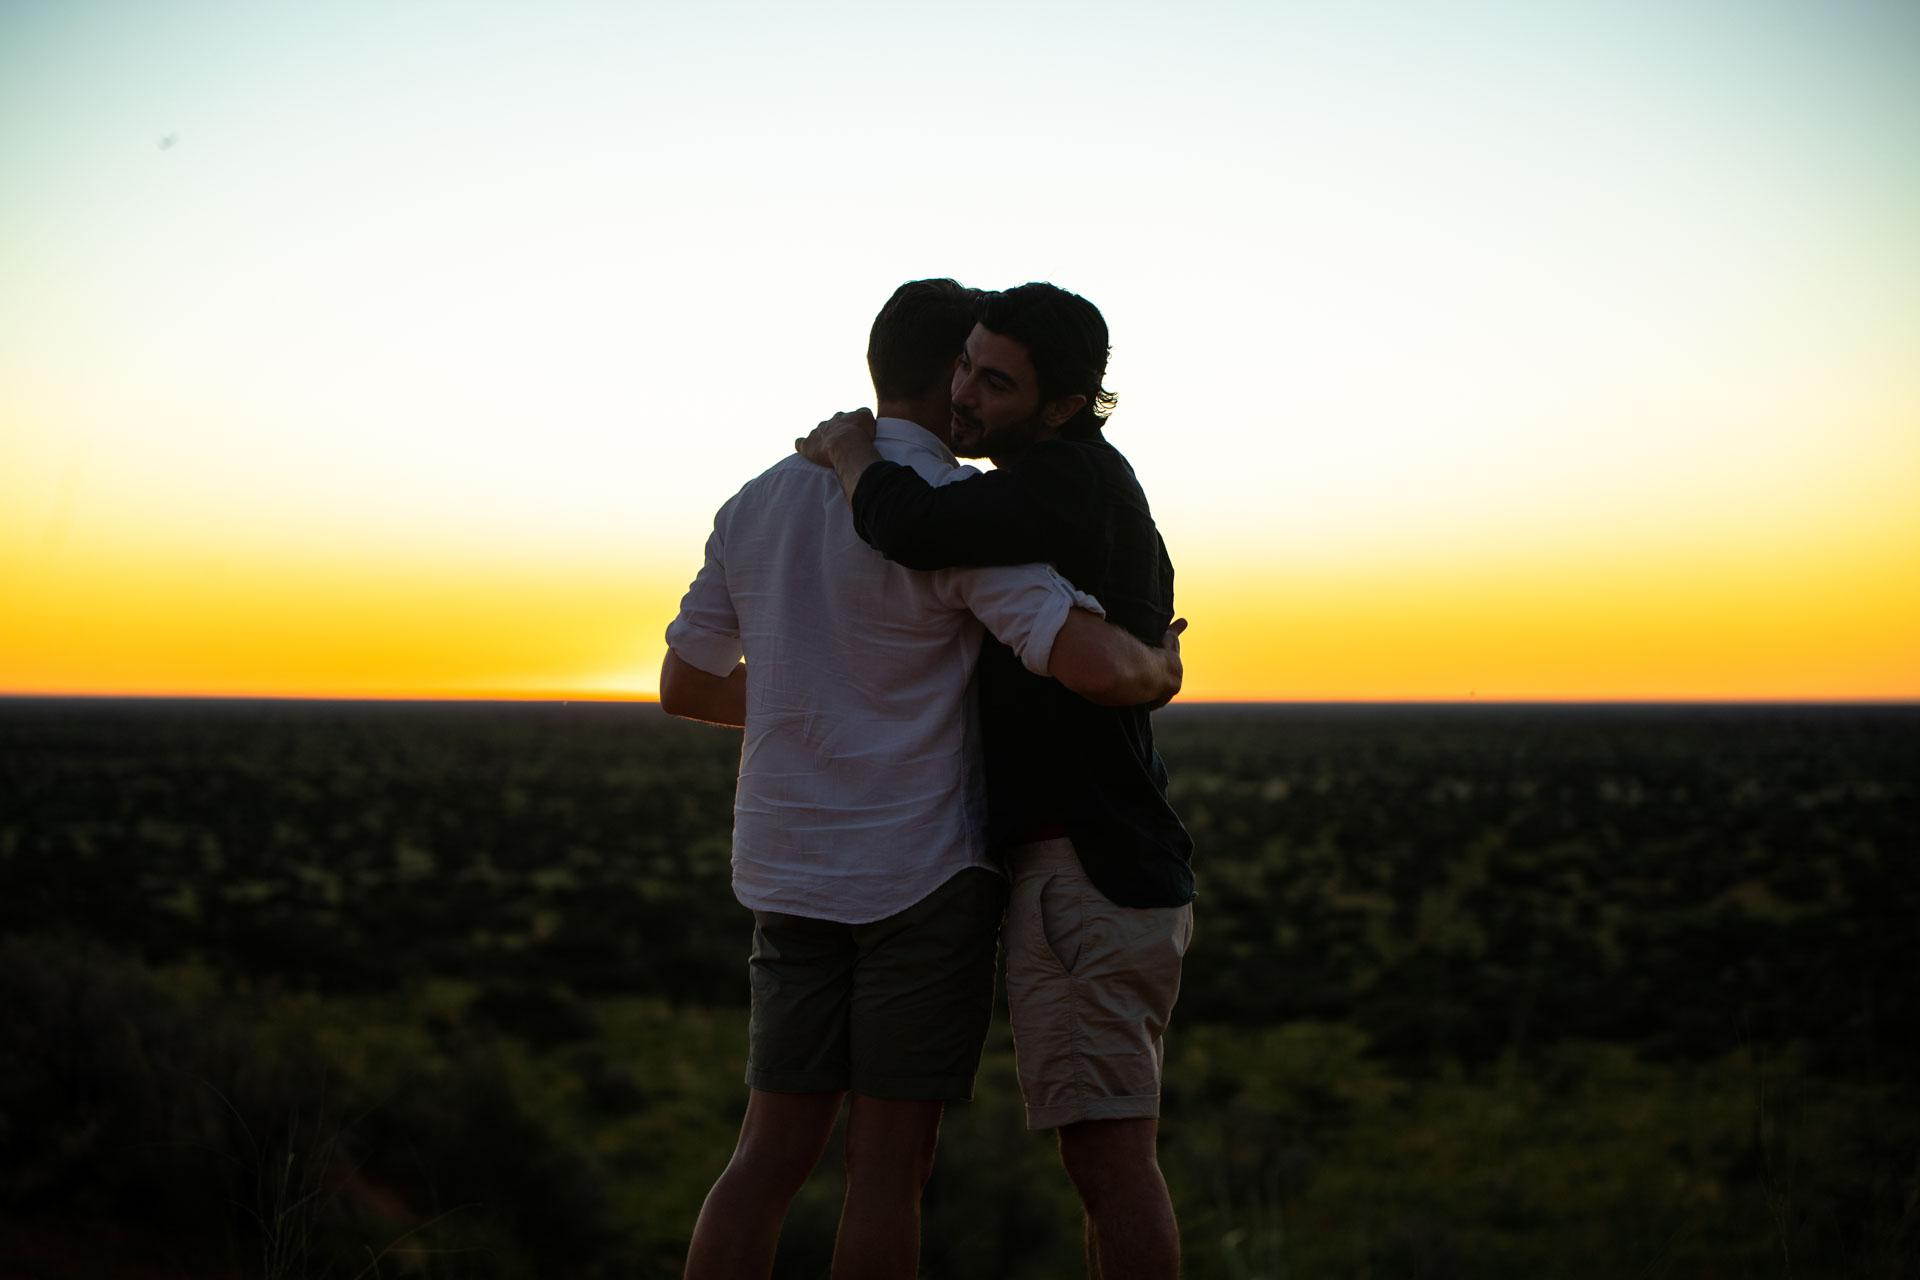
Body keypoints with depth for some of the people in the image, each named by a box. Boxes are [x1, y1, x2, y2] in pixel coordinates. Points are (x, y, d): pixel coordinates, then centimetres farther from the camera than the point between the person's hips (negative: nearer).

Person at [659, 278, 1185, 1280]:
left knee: (772, 1155, 8)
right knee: (889, 1163, 1)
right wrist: (1160, 670, -1)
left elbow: (684, 687, 15)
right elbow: (1092, 664, -24)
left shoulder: (757, 504, 8)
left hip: (789, 871, 6)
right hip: (920, 872, -6)